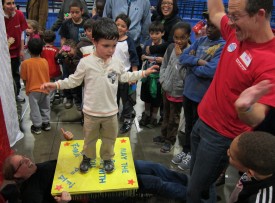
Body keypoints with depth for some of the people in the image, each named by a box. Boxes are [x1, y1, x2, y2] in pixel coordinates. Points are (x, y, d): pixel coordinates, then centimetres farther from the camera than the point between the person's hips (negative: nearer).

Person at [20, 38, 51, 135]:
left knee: (35, 108, 10)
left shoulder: (25, 63, -15)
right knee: (45, 107, 18)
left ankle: (37, 126, 19)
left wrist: (27, 87, 11)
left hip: (33, 90, -3)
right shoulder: (45, 61, -6)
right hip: (45, 89, 3)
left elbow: (24, 79, -7)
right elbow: (47, 75, 3)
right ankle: (46, 123, 29)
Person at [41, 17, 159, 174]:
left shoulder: (116, 63, -4)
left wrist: (144, 73, 13)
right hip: (91, 111, -2)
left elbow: (125, 77, 12)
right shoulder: (86, 62, -15)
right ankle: (87, 157, 44)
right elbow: (74, 80, -5)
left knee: (109, 138, 20)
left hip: (111, 111, 3)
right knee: (90, 137, 19)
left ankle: (107, 158, 44)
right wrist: (56, 85, -14)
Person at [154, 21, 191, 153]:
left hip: (178, 91, -6)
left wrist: (180, 56, -26)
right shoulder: (171, 48, -2)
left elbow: (186, 74, -24)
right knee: (166, 114, 23)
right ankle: (164, 136, 43)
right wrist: (162, 80, 0)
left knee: (174, 118, 12)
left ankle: (170, 141, 31)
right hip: (166, 88, 6)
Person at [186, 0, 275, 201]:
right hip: (202, 121, 8)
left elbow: (256, 118, -31)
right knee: (195, 177, 24)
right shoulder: (237, 33, -5)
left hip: (222, 135, -7)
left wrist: (246, 107, -53)